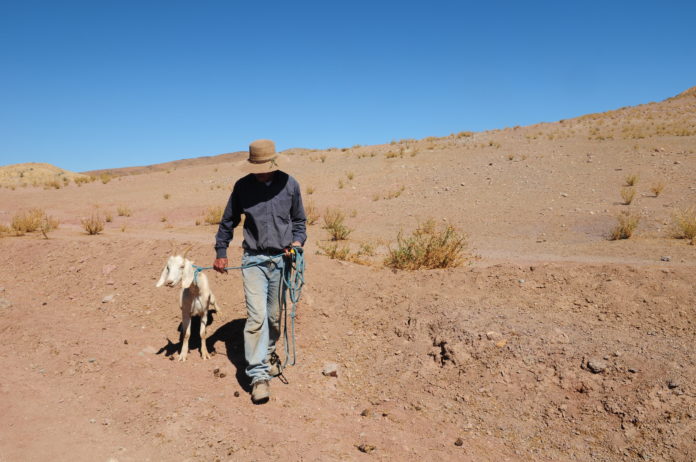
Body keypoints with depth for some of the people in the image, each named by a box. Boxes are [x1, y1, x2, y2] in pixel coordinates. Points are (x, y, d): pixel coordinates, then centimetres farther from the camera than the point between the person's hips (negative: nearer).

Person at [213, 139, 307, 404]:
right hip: (253, 260, -1)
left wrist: (298, 241, -5)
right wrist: (220, 252, 13)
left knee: (275, 316, 12)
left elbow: (299, 220, 13)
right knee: (256, 316, -11)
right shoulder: (242, 187, 0)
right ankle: (259, 374, -6)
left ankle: (268, 354, 36)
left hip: (282, 259, 2)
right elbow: (228, 221, 13)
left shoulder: (289, 185, 1)